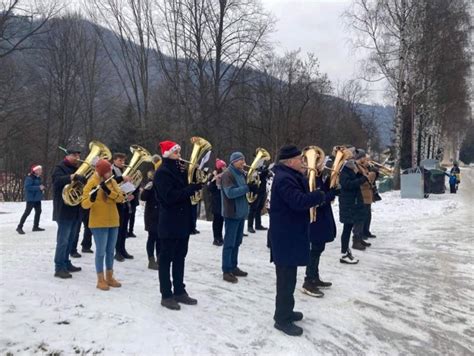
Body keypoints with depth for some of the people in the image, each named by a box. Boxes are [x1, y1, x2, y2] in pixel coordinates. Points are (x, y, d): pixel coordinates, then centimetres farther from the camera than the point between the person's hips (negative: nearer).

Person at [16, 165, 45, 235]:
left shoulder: (38, 178, 11)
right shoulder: (29, 178, -15)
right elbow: (27, 187, -25)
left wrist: (42, 188, 4)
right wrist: (38, 187, -25)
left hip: (37, 198, 9)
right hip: (31, 198, -9)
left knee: (38, 211, 11)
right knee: (27, 212, -9)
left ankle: (35, 226, 21)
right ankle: (19, 227, -2)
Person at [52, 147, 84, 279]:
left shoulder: (78, 169, 19)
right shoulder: (60, 168, -5)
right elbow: (58, 180, -27)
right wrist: (74, 177, -44)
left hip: (75, 211, 8)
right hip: (64, 211, -8)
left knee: (70, 240, 14)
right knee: (63, 240, -8)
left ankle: (66, 263, 24)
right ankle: (59, 268, -4)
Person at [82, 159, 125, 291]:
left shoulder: (112, 182, 7)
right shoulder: (92, 183, -10)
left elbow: (121, 198, -5)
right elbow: (84, 204, -17)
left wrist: (108, 191, -20)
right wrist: (91, 198, -37)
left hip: (113, 221, 6)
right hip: (98, 223, -6)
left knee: (110, 251, 12)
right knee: (101, 251, -1)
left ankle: (109, 277, 23)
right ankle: (100, 280, 9)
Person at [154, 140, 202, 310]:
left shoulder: (180, 170, 13)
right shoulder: (162, 173, -12)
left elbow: (184, 190, 15)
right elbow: (170, 196, -23)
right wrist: (193, 188, -22)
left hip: (182, 220, 8)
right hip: (169, 222, -8)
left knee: (180, 257, 14)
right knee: (166, 259, 2)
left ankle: (179, 291, 23)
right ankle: (166, 295, 9)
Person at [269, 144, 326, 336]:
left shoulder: (291, 176, 15)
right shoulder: (284, 179, -21)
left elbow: (302, 196, 13)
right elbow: (299, 201, -31)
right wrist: (321, 195, -19)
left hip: (290, 234, 11)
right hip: (285, 236, -11)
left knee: (288, 276, 20)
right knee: (286, 278, -3)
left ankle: (285, 310, 33)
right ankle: (282, 319, 7)